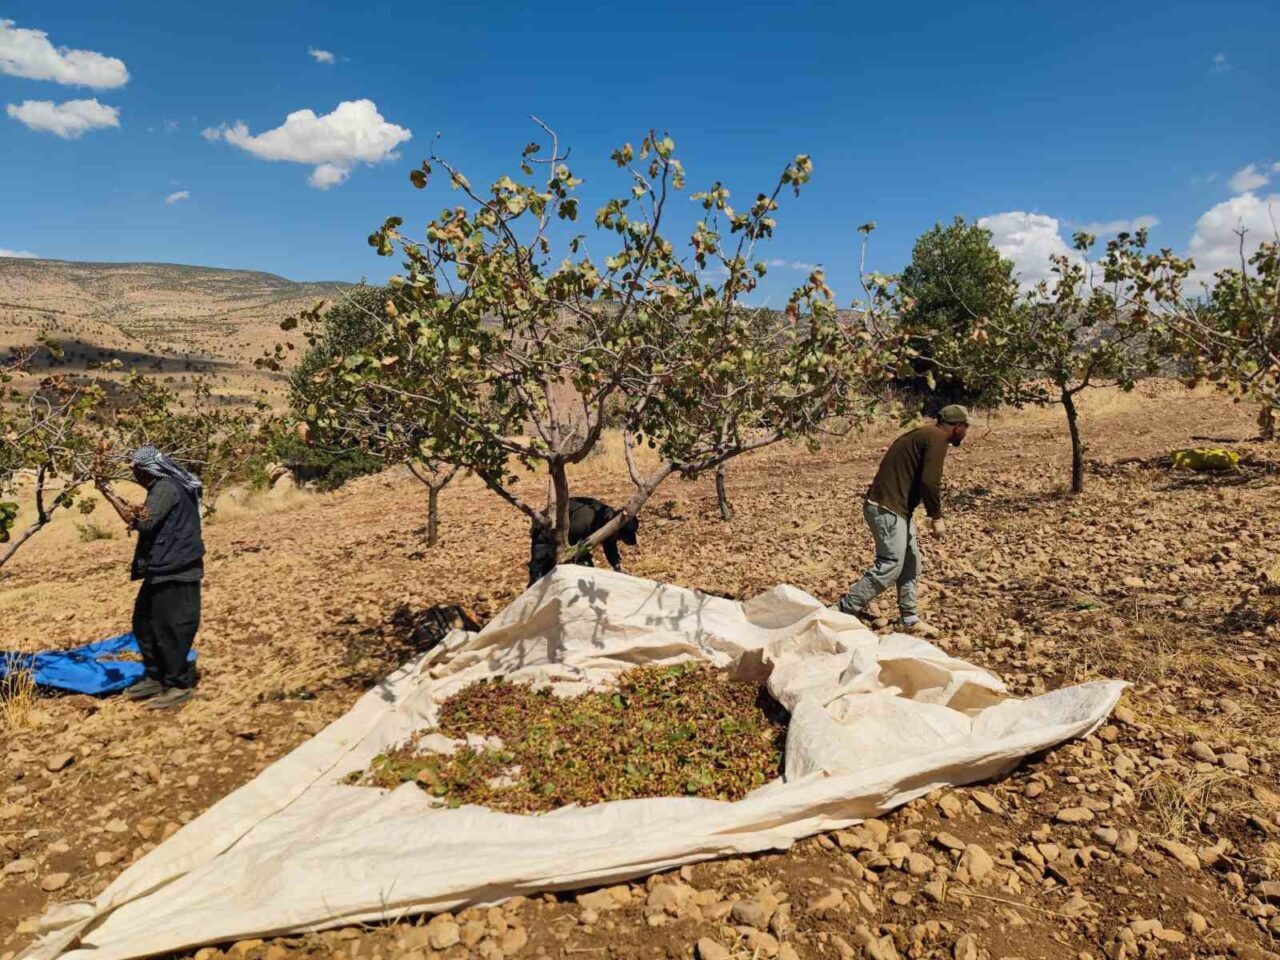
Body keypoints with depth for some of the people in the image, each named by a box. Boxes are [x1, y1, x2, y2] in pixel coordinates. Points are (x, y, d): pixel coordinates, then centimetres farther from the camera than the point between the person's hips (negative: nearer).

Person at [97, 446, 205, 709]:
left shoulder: (166, 488, -17)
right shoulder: (163, 487, 16)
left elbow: (144, 522, -25)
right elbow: (144, 517, 22)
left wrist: (112, 497, -16)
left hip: (175, 571, -11)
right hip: (162, 569, 11)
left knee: (169, 628, -4)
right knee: (143, 623, 17)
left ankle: (179, 685, 6)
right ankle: (156, 678, 28)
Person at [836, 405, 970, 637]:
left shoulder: (923, 434, 22)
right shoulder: (937, 438, -9)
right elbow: (930, 481, -19)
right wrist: (937, 516, -10)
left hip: (894, 508, 11)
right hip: (887, 509, -11)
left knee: (911, 563, 14)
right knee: (889, 566, -11)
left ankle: (910, 620, 21)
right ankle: (844, 610, -9)